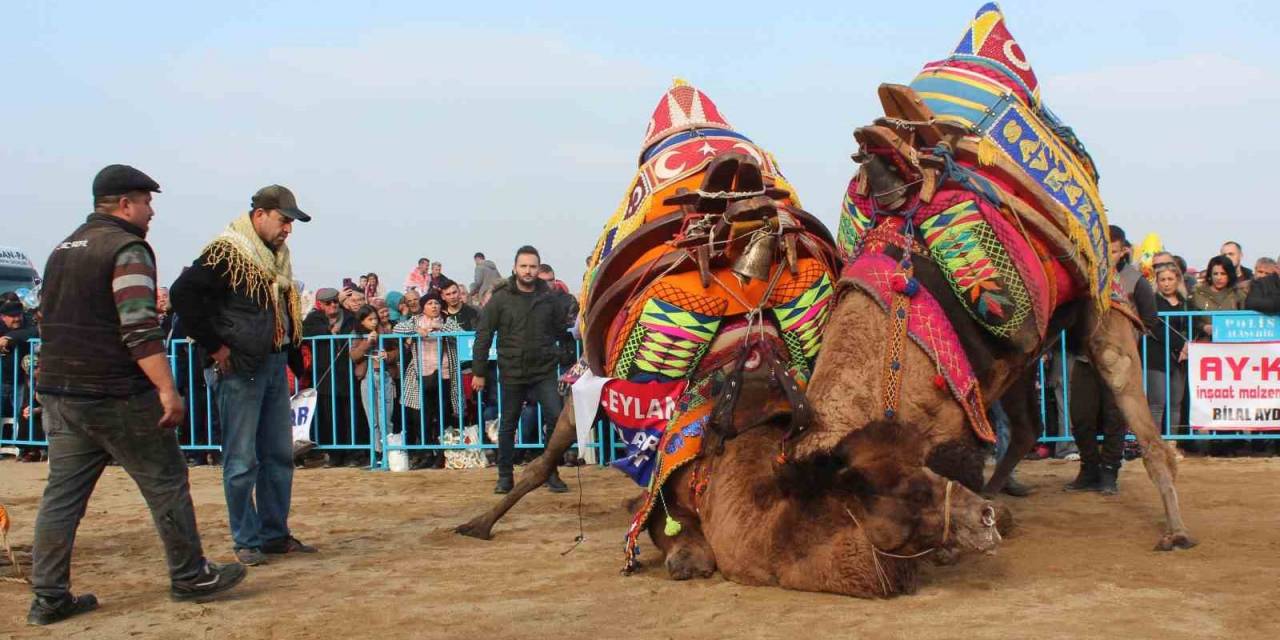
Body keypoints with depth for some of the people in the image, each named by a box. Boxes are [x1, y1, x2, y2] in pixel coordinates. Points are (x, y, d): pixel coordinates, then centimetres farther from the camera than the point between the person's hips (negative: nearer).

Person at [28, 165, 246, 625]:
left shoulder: (62, 251, 18)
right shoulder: (127, 249, -11)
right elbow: (139, 329, -22)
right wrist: (167, 389, -23)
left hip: (59, 393, 9)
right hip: (115, 395, -8)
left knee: (62, 493, 9)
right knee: (166, 482, 4)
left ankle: (48, 597, 10)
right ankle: (190, 578, 14)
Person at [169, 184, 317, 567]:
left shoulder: (278, 257, 14)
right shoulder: (226, 254, -11)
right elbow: (183, 294, -20)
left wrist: (296, 361, 13)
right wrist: (214, 346, -18)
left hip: (274, 365, 8)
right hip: (240, 367, -8)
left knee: (279, 455, 12)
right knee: (241, 460, -2)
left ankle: (275, 534, 21)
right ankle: (246, 541, 6)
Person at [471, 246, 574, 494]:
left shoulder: (549, 298, 2)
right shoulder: (500, 298, -4)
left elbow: (562, 331, 13)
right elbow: (483, 335, -2)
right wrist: (479, 372, -3)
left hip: (544, 371, 1)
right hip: (512, 372, -1)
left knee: (556, 418, -11)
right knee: (508, 426, 9)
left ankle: (551, 473, 4)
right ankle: (505, 476, 23)